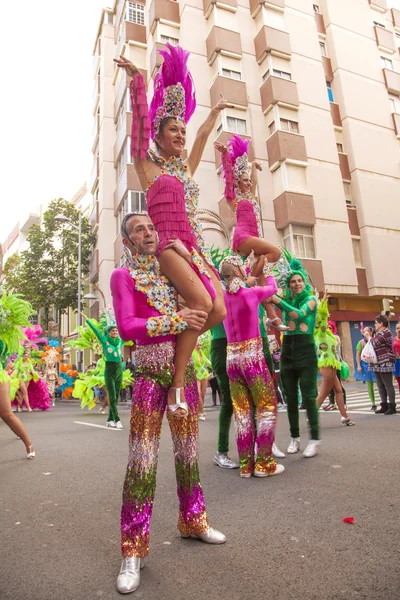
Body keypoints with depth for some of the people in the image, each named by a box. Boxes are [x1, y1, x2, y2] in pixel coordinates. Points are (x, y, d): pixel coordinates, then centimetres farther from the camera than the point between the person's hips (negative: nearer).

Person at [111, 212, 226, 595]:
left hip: (184, 369, 5)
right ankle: (133, 550, 13)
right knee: (142, 459, -4)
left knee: (188, 451, 15)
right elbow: (126, 327, -14)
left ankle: (192, 520, 35)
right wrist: (176, 321, -20)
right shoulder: (123, 277, 0)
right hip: (149, 373, -4)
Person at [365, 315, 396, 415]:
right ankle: (384, 406, 17)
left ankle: (392, 407, 1)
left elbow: (374, 343, -19)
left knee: (388, 385, -5)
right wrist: (366, 336, 9)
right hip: (377, 364, 9)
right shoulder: (378, 333, 17)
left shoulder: (386, 332, -12)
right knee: (380, 386, 11)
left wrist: (368, 336, -3)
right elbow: (373, 345, 17)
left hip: (385, 363, -9)